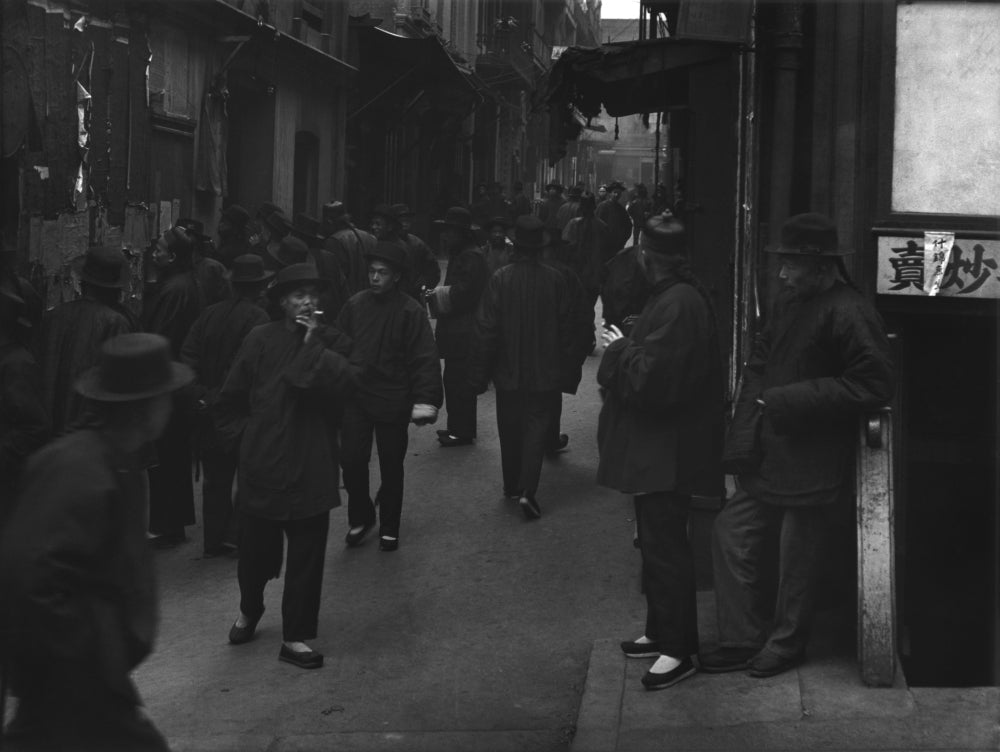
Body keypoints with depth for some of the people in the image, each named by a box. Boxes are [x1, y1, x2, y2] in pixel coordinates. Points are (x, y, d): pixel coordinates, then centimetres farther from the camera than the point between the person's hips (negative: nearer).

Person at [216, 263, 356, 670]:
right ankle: (249, 610, 40)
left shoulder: (330, 342, 4)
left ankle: (296, 637, 13)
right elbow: (230, 398, 5)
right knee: (256, 548, 11)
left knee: (307, 555, 2)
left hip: (311, 467, 1)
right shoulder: (261, 339, -1)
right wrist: (241, 438, 1)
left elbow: (344, 382, -16)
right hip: (262, 463, -1)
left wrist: (313, 344, -15)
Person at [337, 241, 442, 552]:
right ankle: (360, 517, 22)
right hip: (354, 396, 3)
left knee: (391, 467, 9)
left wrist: (425, 399, -21)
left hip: (392, 401, -3)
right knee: (351, 460, -1)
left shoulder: (410, 311, -10)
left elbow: (426, 359, -13)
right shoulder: (355, 305, 1)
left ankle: (389, 527, 25)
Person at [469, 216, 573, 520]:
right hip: (545, 373, 0)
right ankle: (528, 490, -9)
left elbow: (486, 329, -10)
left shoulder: (500, 279, -13)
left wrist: (479, 374, -1)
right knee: (537, 428, 5)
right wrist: (564, 369, 14)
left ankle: (512, 486, 28)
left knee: (510, 430, 16)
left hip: (508, 372, 0)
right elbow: (565, 327, 1)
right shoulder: (555, 280, -8)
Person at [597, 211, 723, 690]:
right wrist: (624, 350, 4)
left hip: (666, 451, -11)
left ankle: (678, 650, 5)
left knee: (664, 548, -3)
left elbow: (652, 379, -26)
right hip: (656, 448, 11)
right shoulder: (673, 296, 10)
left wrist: (618, 351, -12)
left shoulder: (679, 304, -23)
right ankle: (662, 632, 31)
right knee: (657, 543, 19)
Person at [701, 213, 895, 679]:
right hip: (769, 458, 8)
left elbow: (875, 384, -20)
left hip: (812, 462, -8)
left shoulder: (848, 313, -16)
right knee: (730, 532, 9)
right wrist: (744, 438, 2)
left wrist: (790, 400, -20)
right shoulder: (789, 302, 9)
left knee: (796, 559, 5)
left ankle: (785, 645, 26)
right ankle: (742, 640, 21)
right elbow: (760, 361, 16)